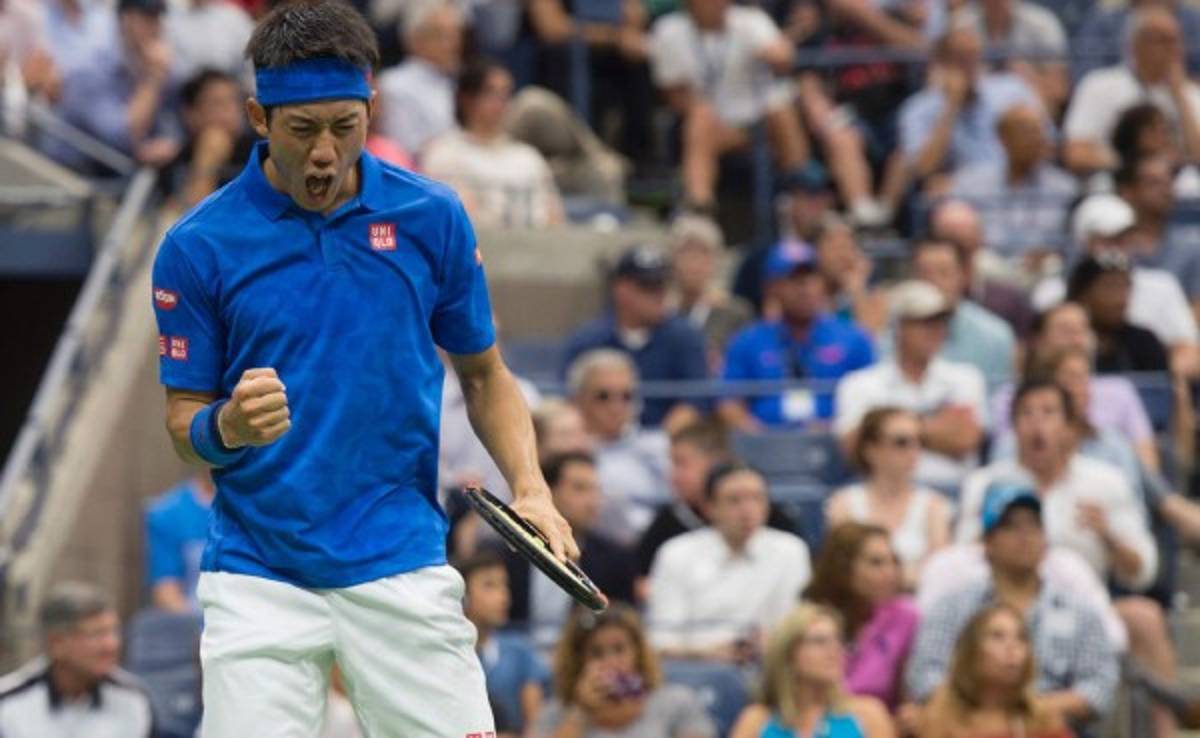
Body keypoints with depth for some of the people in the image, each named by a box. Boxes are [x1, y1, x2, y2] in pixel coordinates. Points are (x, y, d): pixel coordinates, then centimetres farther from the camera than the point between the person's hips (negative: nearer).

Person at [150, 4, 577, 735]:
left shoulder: (431, 217, 1)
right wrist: (227, 427, -22)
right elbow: (184, 421, 2)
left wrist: (530, 488, -5)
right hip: (257, 576, -1)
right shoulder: (198, 246, -3)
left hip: (403, 569, 1)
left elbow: (484, 373, 12)